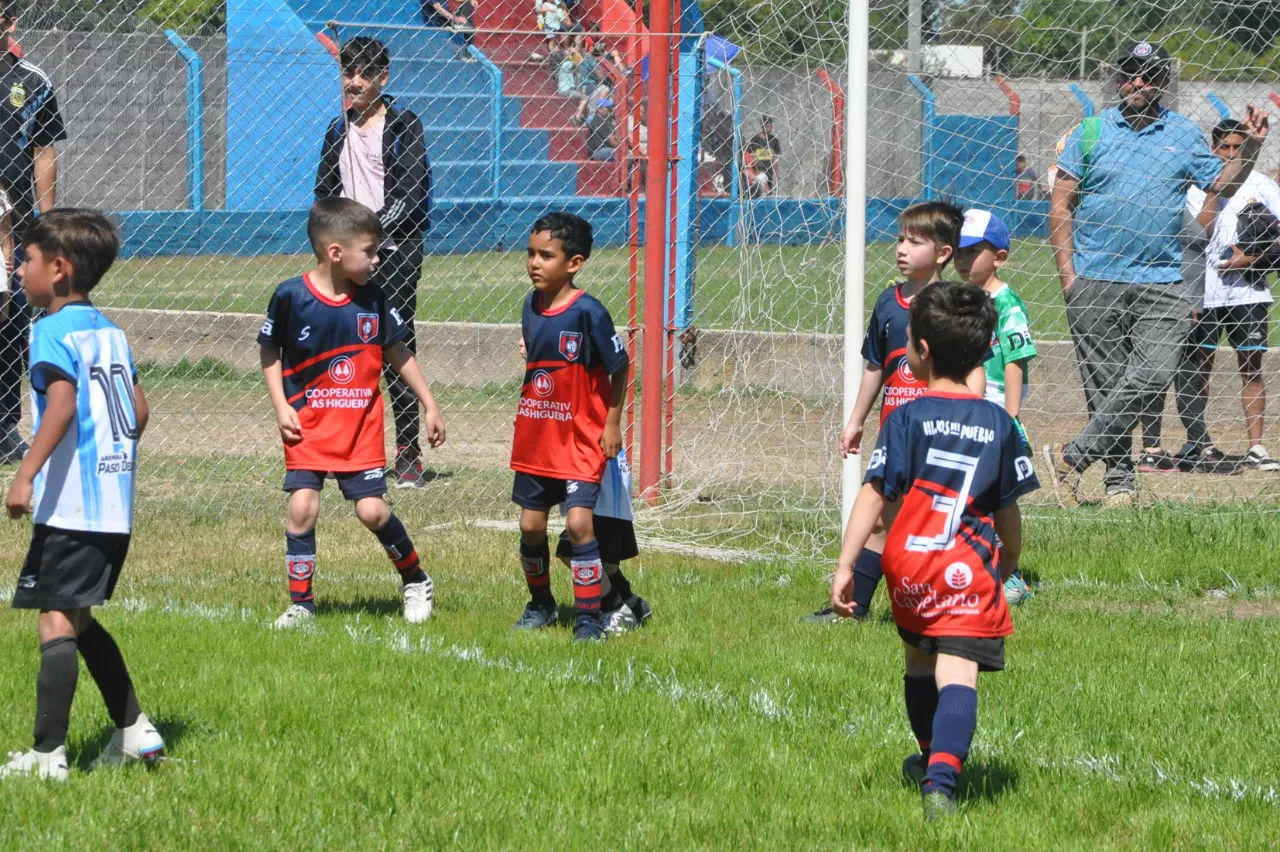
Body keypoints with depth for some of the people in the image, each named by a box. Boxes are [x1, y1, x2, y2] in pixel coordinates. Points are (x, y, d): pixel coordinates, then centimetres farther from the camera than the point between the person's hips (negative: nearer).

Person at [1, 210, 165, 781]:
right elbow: (138, 411, 17)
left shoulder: (53, 331, -10)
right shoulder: (111, 332, 14)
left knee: (55, 622, -8)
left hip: (69, 506, -9)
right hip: (117, 506, 9)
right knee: (79, 621, 20)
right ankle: (134, 731, 24)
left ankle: (47, 755, -12)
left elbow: (62, 403, -24)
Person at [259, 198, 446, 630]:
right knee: (302, 506, -10)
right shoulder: (291, 296, -10)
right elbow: (270, 351, 3)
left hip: (361, 424, 1)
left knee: (372, 510, -4)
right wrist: (281, 407, -6)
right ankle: (300, 602, 3)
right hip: (307, 424, -1)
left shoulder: (371, 299, -2)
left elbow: (397, 353, 9)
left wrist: (430, 405, 11)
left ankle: (415, 580, 19)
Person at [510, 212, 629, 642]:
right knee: (531, 524, 11)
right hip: (535, 436, 6)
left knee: (579, 522, -15)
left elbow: (620, 368, -9)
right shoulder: (531, 306, 2)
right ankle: (540, 604, 31)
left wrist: (612, 423, -7)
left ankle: (588, 618, -8)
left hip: (581, 438, -6)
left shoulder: (588, 312, -18)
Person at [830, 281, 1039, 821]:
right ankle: (942, 776, -32)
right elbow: (1008, 510, 11)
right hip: (969, 572, -1)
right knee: (958, 673, -10)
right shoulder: (999, 424, 4)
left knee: (919, 659, 24)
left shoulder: (907, 419, -3)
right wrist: (1010, 563, 28)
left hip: (908, 566, 1)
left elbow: (873, 496, -9)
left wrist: (845, 565, -9)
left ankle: (932, 759, 44)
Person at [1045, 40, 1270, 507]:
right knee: (1106, 382, -1)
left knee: (1151, 375, -14)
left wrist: (1250, 147, -5)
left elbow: (1222, 185, 12)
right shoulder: (1091, 132, 5)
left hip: (1162, 282, 1)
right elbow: (1060, 205, 5)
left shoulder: (1185, 135, 10)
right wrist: (1066, 272, -3)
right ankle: (1119, 478, 7)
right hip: (1095, 282, -1)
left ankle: (1072, 455, -9)